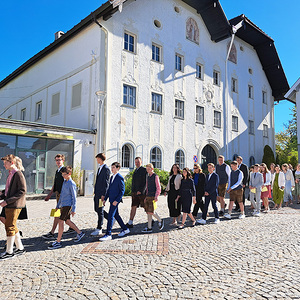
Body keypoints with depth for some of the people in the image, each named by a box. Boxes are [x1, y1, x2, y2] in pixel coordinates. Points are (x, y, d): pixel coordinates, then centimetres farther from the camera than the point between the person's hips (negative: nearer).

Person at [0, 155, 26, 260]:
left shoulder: (18, 174, -13)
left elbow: (22, 191, -19)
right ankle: (20, 248, 24)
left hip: (15, 205, -9)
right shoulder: (10, 174, 15)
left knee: (10, 227, -3)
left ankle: (9, 252, 8)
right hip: (9, 205, 9)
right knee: (12, 227, 14)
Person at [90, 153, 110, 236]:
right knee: (97, 210, 15)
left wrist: (103, 194, -19)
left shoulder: (106, 169, -13)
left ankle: (99, 229, 7)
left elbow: (106, 182, -17)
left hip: (101, 193, -10)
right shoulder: (99, 168, 17)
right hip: (97, 193, 10)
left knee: (100, 211, -2)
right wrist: (95, 191, 19)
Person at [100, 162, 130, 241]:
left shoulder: (120, 178, -12)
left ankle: (108, 234, -4)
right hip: (111, 199, 9)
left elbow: (122, 190, -15)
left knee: (110, 216, -9)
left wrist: (117, 200, -20)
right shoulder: (112, 177, 15)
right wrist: (105, 199, 15)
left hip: (115, 200, -9)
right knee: (116, 215, 16)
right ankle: (125, 229, 29)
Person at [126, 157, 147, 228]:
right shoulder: (135, 171, 17)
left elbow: (145, 182, -14)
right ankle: (130, 223, 5)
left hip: (142, 192, -7)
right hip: (135, 193, 7)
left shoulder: (144, 170, -8)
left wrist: (141, 190, -21)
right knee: (133, 207, 4)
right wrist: (133, 191, 17)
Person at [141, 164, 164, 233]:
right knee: (148, 212, 5)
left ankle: (160, 221, 15)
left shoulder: (155, 176, -6)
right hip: (148, 196, 7)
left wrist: (156, 196, -17)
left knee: (151, 212, -10)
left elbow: (158, 187, -10)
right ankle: (149, 228, 9)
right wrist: (146, 197, 17)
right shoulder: (148, 177, 15)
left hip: (153, 197, -7)